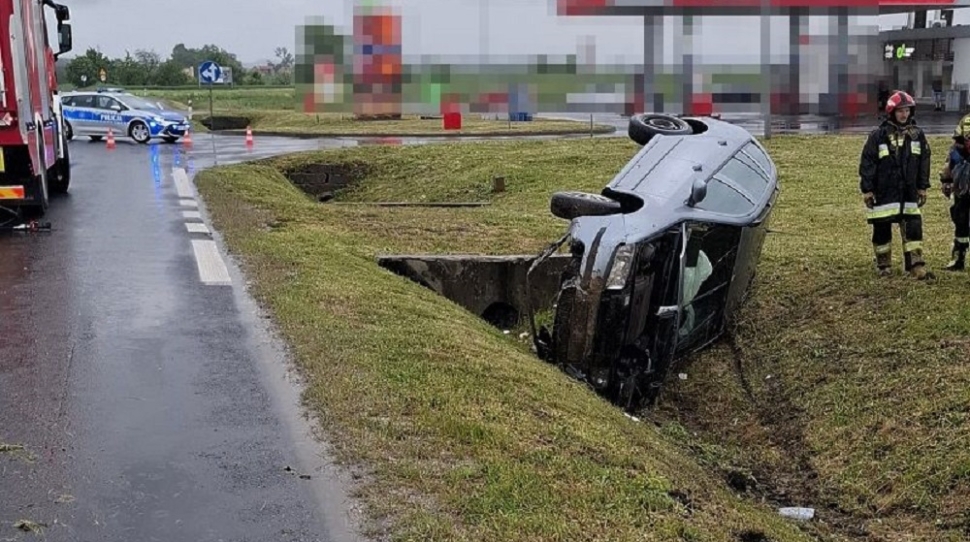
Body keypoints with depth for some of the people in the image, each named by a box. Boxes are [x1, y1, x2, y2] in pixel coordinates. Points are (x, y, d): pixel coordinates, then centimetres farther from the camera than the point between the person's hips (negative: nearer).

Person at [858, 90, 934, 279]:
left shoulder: (917, 134, 5)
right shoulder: (878, 135, -7)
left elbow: (924, 162, 11)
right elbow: (867, 163, -6)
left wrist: (922, 188, 9)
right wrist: (867, 190, -8)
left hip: (909, 193, 3)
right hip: (884, 193, -3)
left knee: (913, 229, -1)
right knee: (882, 230, 5)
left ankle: (916, 266, 2)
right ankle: (883, 265, 19)